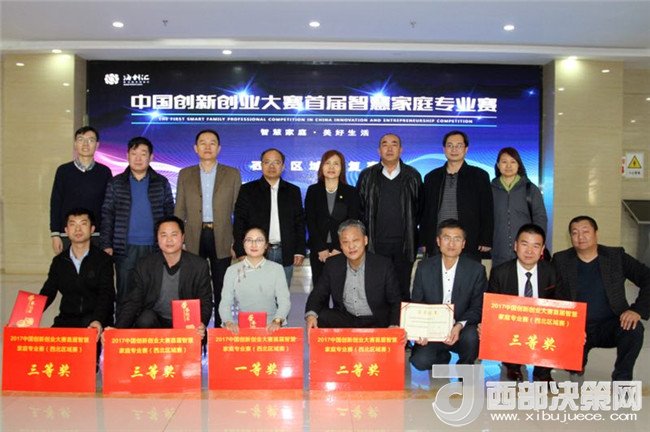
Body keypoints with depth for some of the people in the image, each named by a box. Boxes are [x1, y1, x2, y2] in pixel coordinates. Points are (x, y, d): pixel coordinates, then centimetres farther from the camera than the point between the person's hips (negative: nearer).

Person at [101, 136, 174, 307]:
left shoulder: (162, 183, 7)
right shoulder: (116, 183, 7)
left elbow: (170, 214, 7)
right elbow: (107, 216, 5)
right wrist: (106, 245, -2)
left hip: (154, 248, 0)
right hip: (125, 249, 0)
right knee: (124, 294, 5)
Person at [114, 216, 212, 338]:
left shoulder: (199, 266, -2)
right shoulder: (144, 266, 0)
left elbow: (205, 303, 0)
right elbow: (133, 302, -2)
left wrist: (201, 325, -22)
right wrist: (118, 329, -20)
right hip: (151, 323, 1)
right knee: (146, 318, -30)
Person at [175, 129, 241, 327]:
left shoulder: (232, 174, 5)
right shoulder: (185, 174, 9)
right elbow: (179, 211, 9)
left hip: (221, 238, -1)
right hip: (194, 239, 1)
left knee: (221, 290, 5)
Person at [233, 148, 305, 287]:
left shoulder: (293, 191, 11)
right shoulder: (247, 190, 4)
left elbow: (300, 222, 10)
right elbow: (239, 223, 1)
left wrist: (300, 251, 3)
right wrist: (241, 253, -6)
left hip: (285, 255, 2)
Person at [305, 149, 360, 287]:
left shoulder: (351, 192, 5)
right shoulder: (313, 191, 6)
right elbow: (310, 222, 1)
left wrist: (339, 249, -9)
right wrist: (321, 249, -8)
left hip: (342, 251, -1)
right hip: (318, 251, 1)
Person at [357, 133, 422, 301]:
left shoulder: (413, 176, 6)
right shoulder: (367, 176, 6)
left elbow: (419, 208, 7)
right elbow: (359, 208, 7)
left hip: (404, 244, 0)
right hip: (376, 244, 0)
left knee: (403, 290, 6)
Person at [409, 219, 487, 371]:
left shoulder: (476, 270, -4)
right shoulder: (424, 267, -1)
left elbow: (478, 308, -3)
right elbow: (415, 304, 3)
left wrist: (459, 326, -23)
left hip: (462, 331, -1)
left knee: (471, 336, -34)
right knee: (420, 362, -25)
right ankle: (444, 357, 13)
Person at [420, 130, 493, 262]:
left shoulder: (479, 176, 5)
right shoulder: (432, 177, 12)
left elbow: (487, 212, 3)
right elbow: (425, 213, 13)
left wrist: (485, 242, -3)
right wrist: (425, 242, 8)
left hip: (469, 247, -2)